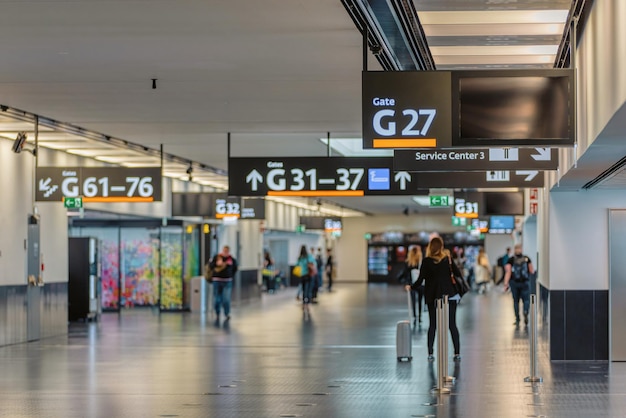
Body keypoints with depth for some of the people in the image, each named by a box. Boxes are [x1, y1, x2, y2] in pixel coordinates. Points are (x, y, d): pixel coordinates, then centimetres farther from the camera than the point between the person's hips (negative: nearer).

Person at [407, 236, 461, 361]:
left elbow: (420, 280, -6)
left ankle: (430, 353, 2)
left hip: (432, 297, 0)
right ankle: (457, 353, -1)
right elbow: (458, 274, 0)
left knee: (432, 325, 8)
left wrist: (411, 287, 11)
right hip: (450, 295, 0)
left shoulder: (426, 261, -6)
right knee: (452, 325, 3)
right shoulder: (448, 259, -3)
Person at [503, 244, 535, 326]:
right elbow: (532, 271, 0)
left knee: (516, 301, 11)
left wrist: (506, 283, -14)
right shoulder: (526, 259, -2)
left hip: (514, 282, 0)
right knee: (526, 300, 7)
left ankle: (517, 319, 11)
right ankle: (525, 312, -23)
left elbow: (508, 272, -12)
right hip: (525, 282, 0)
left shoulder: (511, 260, -4)